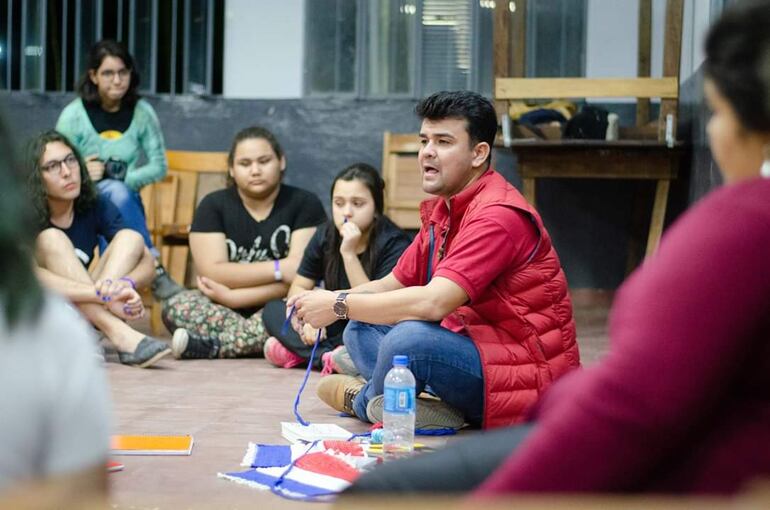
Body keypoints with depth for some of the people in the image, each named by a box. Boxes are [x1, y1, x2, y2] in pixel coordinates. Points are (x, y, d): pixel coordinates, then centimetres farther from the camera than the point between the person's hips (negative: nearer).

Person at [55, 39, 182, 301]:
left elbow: (159, 166, -1)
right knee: (115, 191, -34)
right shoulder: (73, 115, -10)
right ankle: (154, 267, -38)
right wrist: (82, 174, -30)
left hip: (125, 207, 2)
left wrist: (115, 174, -16)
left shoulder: (142, 112, -3)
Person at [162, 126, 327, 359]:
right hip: (225, 311, 1)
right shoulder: (213, 205, 2)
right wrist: (279, 269, -18)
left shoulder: (304, 203, -1)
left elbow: (303, 274, -12)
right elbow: (212, 273, -10)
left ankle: (209, 345, -28)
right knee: (176, 306, -26)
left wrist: (233, 296, -16)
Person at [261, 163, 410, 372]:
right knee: (273, 309, -10)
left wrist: (349, 254, -29)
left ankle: (297, 352, -27)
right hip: (338, 327, 6)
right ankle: (328, 356, -28)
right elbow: (298, 288, 3)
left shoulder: (394, 243, -19)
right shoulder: (326, 235, -3)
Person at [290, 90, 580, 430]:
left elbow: (432, 303, -30)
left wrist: (340, 305, -20)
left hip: (526, 373, -10)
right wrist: (325, 301, -4)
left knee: (409, 338, -32)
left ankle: (366, 402, 0)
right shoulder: (441, 210, 11)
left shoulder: (498, 215, -20)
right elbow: (392, 285, 15)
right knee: (361, 331, 10)